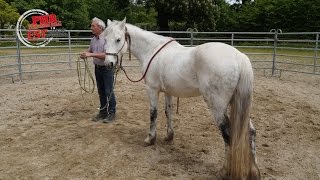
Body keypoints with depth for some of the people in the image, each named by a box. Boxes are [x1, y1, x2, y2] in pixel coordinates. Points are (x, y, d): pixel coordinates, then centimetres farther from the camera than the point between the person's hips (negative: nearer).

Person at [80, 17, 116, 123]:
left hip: (107, 68, -7)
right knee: (101, 91, 13)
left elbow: (106, 55, -26)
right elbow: (90, 50, 18)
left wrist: (91, 54, -30)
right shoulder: (93, 39, 7)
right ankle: (103, 112, 23)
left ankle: (111, 113, 9)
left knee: (108, 91, -2)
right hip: (97, 68, 7)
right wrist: (85, 54, -4)